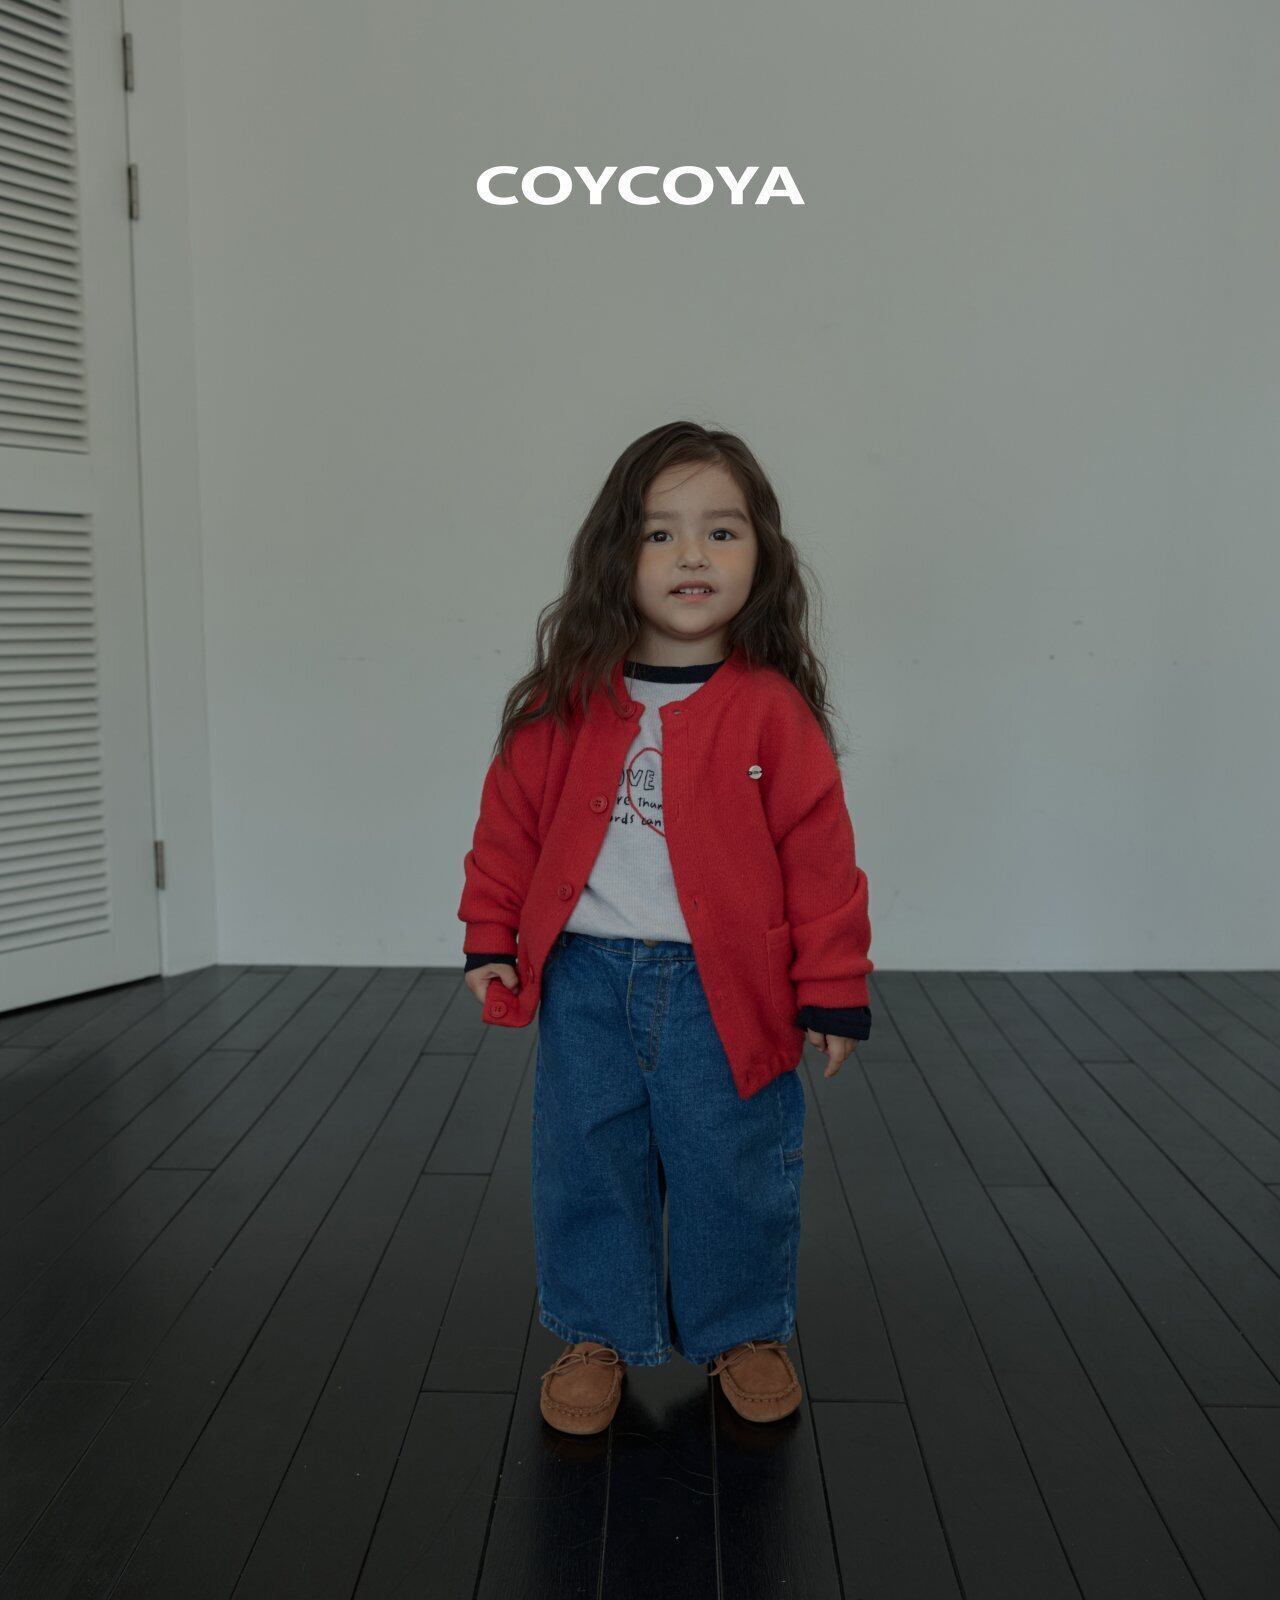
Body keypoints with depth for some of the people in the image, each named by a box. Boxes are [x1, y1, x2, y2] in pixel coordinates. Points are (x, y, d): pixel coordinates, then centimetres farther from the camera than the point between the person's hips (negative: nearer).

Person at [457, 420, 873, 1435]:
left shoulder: (773, 709, -7)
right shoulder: (567, 701, -1)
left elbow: (820, 856, -4)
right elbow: (512, 820, 7)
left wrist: (833, 992, -3)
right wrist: (491, 941, 6)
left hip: (723, 984, -1)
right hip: (586, 978, 2)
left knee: (734, 1169, 11)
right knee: (585, 1162, 13)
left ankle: (744, 1332, 35)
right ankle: (597, 1333, 34)